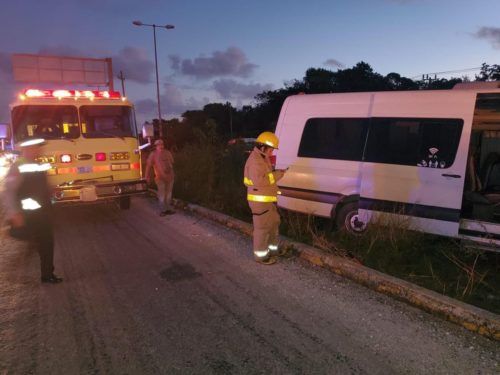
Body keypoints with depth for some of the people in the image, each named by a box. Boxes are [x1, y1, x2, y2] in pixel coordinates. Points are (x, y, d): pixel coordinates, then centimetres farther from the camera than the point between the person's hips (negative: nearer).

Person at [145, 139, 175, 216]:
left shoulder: (168, 153, 10)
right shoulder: (153, 154, -2)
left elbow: (172, 162, 18)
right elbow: (148, 165, -5)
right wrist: (148, 177, -8)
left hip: (170, 176, 4)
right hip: (160, 177, -4)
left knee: (168, 193, 11)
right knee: (162, 194, -3)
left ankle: (168, 209, 21)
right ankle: (163, 210, 4)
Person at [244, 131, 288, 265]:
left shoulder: (262, 158, 15)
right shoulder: (255, 160, -19)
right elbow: (259, 180, -29)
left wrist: (276, 173, 4)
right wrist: (277, 175, -21)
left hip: (267, 199, 11)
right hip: (259, 200, -11)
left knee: (273, 224, 21)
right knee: (263, 227, -3)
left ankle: (272, 249, 35)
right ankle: (261, 256, 9)